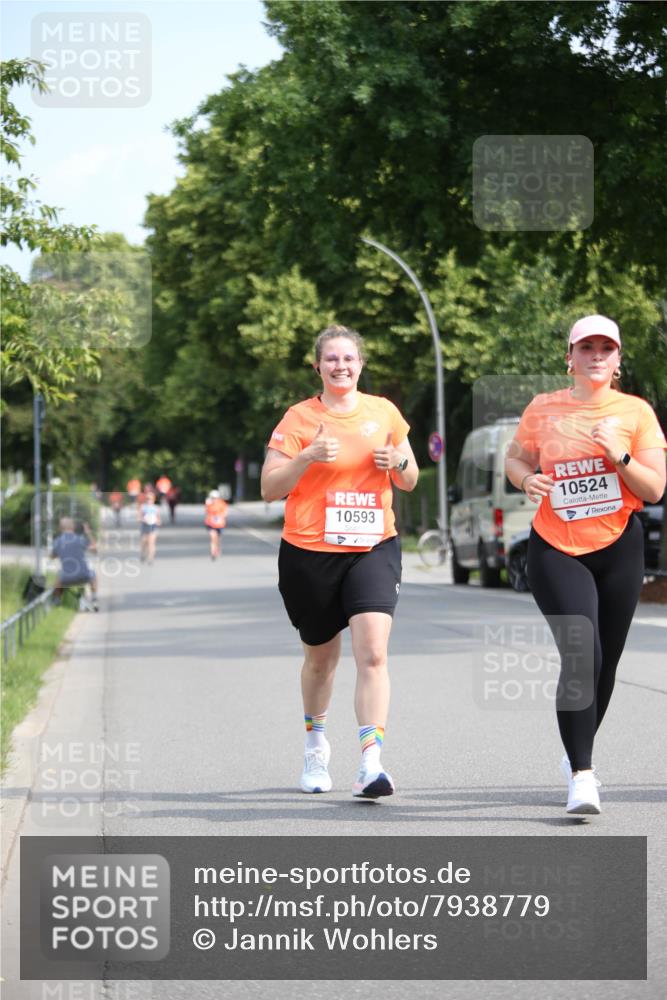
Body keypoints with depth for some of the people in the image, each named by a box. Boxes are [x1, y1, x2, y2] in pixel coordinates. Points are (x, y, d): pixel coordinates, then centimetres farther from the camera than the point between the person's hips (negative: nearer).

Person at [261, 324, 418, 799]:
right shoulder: (299, 418, 0)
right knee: (321, 655, 14)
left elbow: (410, 481, 17)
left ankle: (371, 763, -22)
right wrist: (307, 457, -19)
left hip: (374, 547, 1)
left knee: (373, 651, -18)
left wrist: (399, 463, -6)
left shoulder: (384, 412, 8)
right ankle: (316, 740, 42)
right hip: (310, 551, 0)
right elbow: (269, 488, -4)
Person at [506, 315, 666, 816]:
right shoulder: (543, 409, 2)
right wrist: (527, 478, -7)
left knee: (605, 661, 10)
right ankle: (581, 775, -20)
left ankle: (578, 755, 34)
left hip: (618, 549, 2)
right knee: (580, 653, -19)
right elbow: (515, 458, 15)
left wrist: (620, 456, -19)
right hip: (556, 549, -2)